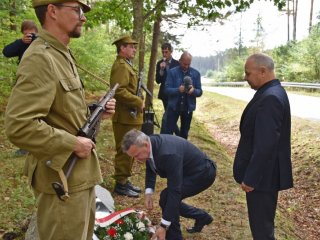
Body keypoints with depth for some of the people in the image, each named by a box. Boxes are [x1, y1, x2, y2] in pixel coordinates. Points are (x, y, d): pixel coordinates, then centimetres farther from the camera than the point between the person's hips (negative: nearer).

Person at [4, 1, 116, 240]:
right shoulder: (40, 58, -20)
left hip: (81, 173, 10)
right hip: (63, 178, -10)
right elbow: (19, 126, -30)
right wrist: (73, 144, -22)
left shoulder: (63, 55, 12)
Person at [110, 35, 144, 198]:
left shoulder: (126, 65, 20)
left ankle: (125, 180, 26)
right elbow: (119, 91, -26)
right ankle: (120, 184, 7)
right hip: (125, 117, -11)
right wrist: (139, 102, -20)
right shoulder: (121, 65, -14)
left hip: (132, 117, 11)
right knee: (124, 151, -3)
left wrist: (138, 102, 12)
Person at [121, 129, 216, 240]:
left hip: (203, 172, -9)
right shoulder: (150, 144, -12)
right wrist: (148, 193, -5)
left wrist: (164, 226, -33)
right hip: (187, 170, 9)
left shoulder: (168, 154, -38)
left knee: (167, 197, -21)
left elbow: (174, 192, -37)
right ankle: (202, 216, 31)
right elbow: (150, 167, 8)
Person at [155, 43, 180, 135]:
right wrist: (161, 70, -17)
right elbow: (158, 81, -3)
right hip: (164, 94, 5)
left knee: (166, 117, -13)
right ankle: (178, 135, 31)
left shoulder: (177, 64, -8)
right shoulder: (160, 63, 2)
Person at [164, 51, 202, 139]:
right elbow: (167, 89, -8)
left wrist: (193, 90, -20)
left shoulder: (196, 73, 2)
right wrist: (178, 90, -26)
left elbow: (200, 92, 3)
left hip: (188, 107, 2)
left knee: (184, 133, 11)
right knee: (168, 131, -4)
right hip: (173, 107, -2)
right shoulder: (172, 72, -3)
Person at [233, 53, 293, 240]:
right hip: (264, 172, 10)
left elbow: (265, 144, -27)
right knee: (263, 222, 22)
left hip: (262, 175, -10)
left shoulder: (270, 98, -24)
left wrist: (250, 178, -21)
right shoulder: (273, 92, 9)